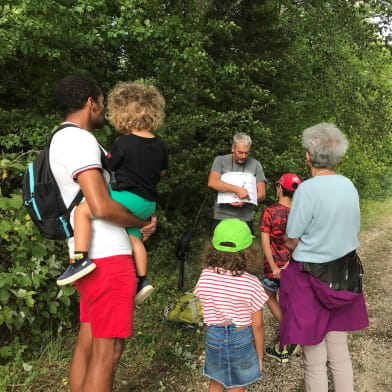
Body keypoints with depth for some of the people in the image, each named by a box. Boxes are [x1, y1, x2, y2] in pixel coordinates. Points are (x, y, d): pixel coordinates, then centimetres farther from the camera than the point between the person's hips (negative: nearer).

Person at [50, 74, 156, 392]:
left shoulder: (63, 139, 17)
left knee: (88, 343, 16)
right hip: (107, 258, -10)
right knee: (107, 351, -2)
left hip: (92, 258, 10)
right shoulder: (79, 140, -15)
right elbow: (102, 207, -25)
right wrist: (142, 223, -6)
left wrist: (140, 220, 11)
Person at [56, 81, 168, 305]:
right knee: (134, 236, 25)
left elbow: (108, 166, 0)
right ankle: (142, 280, 28)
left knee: (83, 210, -7)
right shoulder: (161, 145, 7)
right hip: (148, 204, 8)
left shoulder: (124, 143, -11)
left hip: (128, 198, -8)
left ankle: (81, 259, -18)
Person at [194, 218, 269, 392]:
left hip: (214, 338, 2)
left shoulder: (206, 276, -16)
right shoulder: (252, 283, -21)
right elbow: (257, 325, -12)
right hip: (242, 340, -2)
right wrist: (260, 355, 1)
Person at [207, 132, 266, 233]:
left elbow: (261, 194, 4)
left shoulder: (255, 164, 7)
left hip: (245, 218, 1)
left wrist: (245, 201, -15)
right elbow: (212, 183, -13)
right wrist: (237, 189, -23)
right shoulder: (220, 160, 3)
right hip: (221, 217, -1)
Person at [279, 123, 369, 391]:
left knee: (315, 359, 9)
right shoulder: (349, 186, 0)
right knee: (340, 352, 19)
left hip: (312, 276, -6)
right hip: (345, 273, 6)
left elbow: (291, 242, -12)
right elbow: (354, 231, 12)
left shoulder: (307, 189, -19)